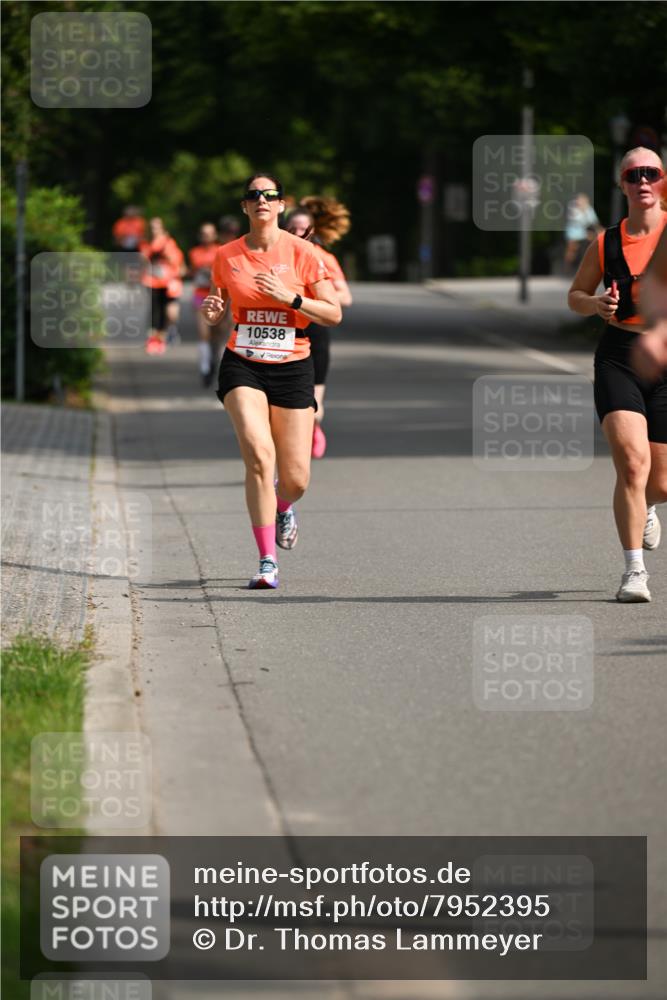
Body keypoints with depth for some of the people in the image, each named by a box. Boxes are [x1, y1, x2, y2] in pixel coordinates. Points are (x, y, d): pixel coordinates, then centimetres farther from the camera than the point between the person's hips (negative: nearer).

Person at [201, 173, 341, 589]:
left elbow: (333, 314, -4)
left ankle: (283, 508, 40)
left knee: (296, 480, 0)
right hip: (243, 367, 0)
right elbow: (218, 313, 18)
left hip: (292, 367, 0)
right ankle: (268, 562, -16)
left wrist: (290, 297, -18)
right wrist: (212, 312, -6)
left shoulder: (301, 252, -4)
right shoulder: (227, 256, 3)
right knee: (259, 456, -22)